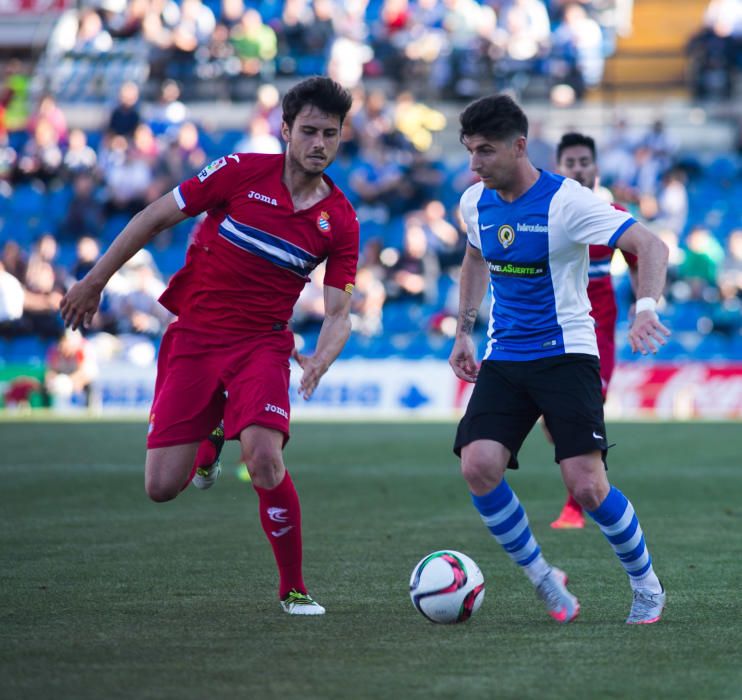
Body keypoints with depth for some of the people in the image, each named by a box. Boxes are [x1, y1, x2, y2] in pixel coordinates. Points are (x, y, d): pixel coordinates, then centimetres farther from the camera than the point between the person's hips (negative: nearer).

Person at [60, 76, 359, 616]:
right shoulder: (241, 172, -9)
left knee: (265, 460, -25)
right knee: (162, 487, -5)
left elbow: (339, 313, -1)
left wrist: (320, 360, -24)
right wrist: (94, 282, 2)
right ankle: (212, 438, 33)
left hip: (261, 344, 0)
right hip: (193, 335, 0)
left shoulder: (340, 221, -3)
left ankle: (294, 589, -4)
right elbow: (156, 218, 0)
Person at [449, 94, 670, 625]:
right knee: (478, 467, -17)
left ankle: (647, 586, 10)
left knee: (586, 485, -16)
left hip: (565, 355, -5)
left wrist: (646, 309, -34)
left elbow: (651, 245, -18)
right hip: (503, 359, 5)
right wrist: (464, 332, 23)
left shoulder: (566, 201, -14)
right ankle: (542, 578, 3)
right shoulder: (475, 203, 5)